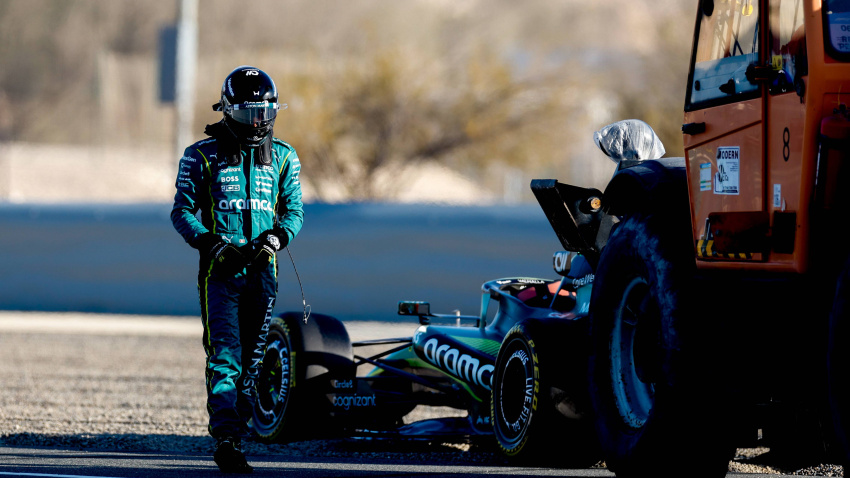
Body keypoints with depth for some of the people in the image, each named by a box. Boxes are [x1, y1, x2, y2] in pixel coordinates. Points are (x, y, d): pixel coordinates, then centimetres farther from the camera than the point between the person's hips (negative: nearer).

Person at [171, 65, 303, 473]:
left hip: (262, 268, 4)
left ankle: (237, 431, 17)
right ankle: (226, 440, -21)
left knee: (251, 359, 7)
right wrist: (211, 244, -13)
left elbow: (294, 209, 13)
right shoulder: (202, 156, 1)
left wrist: (276, 238, -8)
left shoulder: (283, 158, 9)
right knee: (225, 356, -14)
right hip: (219, 270, -4)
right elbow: (182, 211, 2)